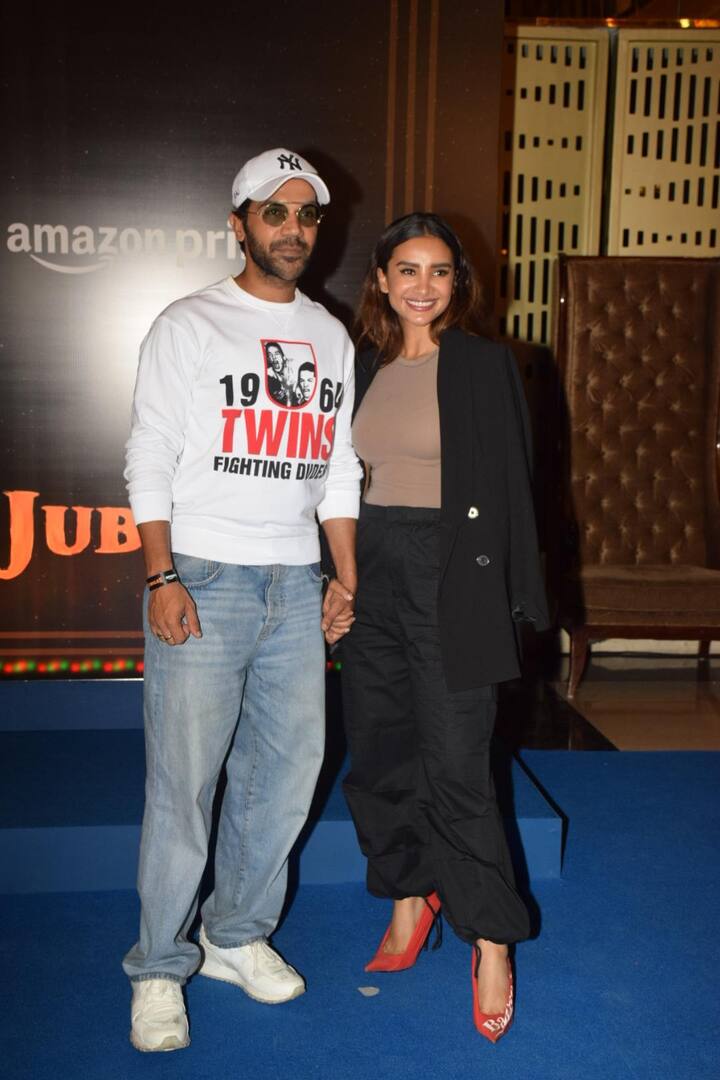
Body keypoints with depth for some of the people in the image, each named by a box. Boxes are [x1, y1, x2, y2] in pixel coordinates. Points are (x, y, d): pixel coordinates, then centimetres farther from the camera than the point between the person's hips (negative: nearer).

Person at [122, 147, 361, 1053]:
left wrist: (346, 577, 10)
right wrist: (163, 579, -13)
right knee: (183, 780, -3)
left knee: (286, 768, 8)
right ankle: (160, 969, 14)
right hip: (203, 579, -4)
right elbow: (149, 461, -4)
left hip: (296, 585, 5)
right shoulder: (189, 326, 1)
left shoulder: (330, 338, 14)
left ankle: (238, 936, 27)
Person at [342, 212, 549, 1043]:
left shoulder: (485, 365, -2)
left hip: (450, 575, -5)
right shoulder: (363, 368, 11)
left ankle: (491, 943, 13)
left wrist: (505, 598, -8)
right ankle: (409, 901, 32)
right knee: (377, 752, 11)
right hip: (371, 570, 5)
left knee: (456, 765, -4)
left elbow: (510, 485, -3)